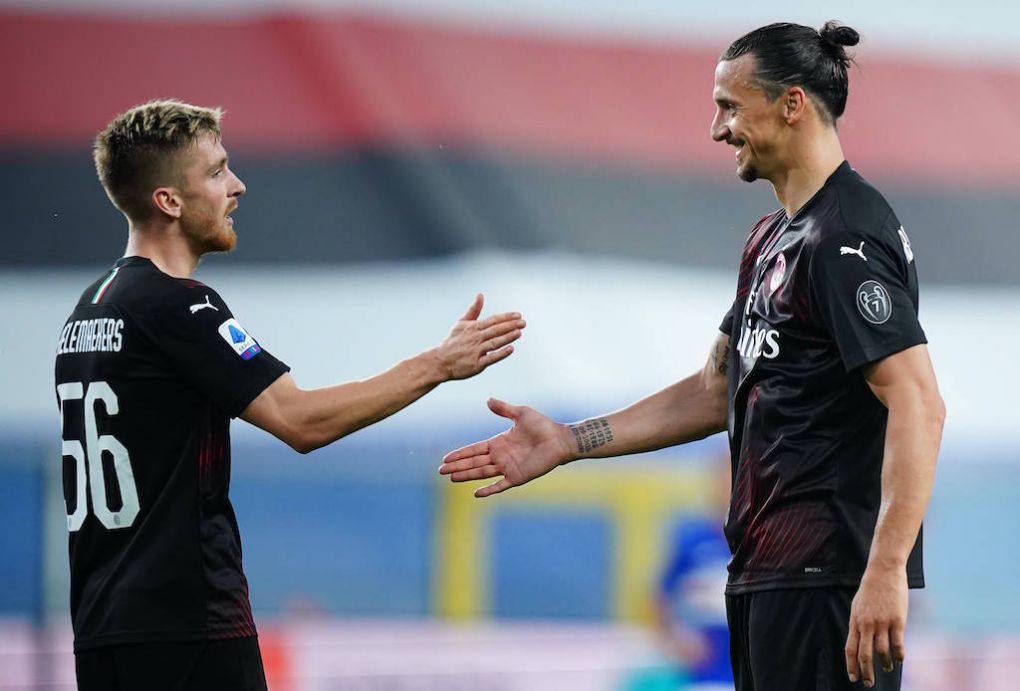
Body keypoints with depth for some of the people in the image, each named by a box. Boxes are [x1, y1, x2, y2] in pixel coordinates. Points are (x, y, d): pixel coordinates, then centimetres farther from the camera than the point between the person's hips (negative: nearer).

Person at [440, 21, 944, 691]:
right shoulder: (773, 238, 19)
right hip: (765, 572, 10)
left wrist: (886, 572, -28)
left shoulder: (847, 237, -13)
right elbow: (716, 394, 24)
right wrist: (567, 441, 18)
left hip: (825, 579, -10)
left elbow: (918, 406, -21)